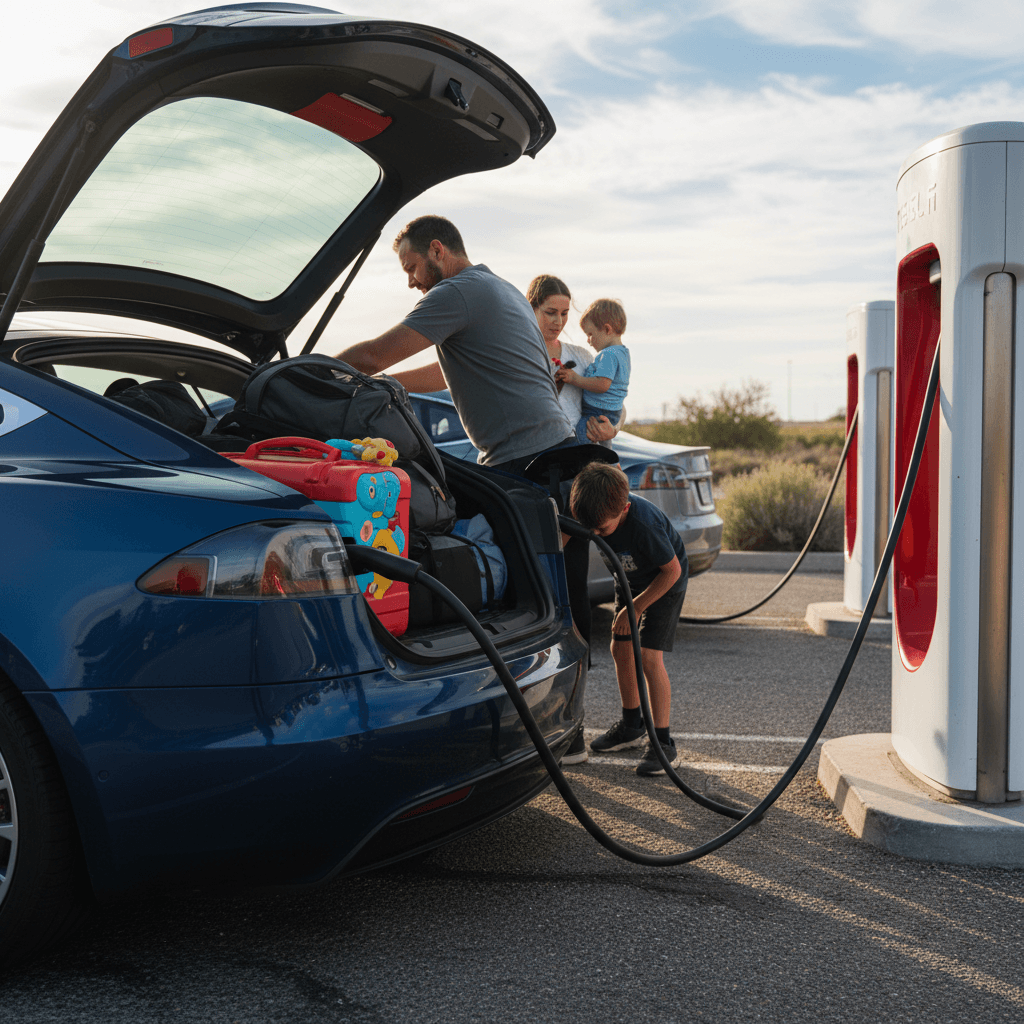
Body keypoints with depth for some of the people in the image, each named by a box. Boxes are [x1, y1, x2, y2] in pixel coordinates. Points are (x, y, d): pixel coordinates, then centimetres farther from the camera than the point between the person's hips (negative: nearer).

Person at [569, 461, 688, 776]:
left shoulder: (643, 523, -39)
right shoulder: (595, 514, -21)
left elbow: (672, 570, -26)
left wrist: (635, 608, -22)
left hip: (665, 582, -7)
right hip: (630, 580, 7)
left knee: (649, 655, -15)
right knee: (620, 649, 7)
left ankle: (663, 743, -9)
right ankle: (631, 726, 25)